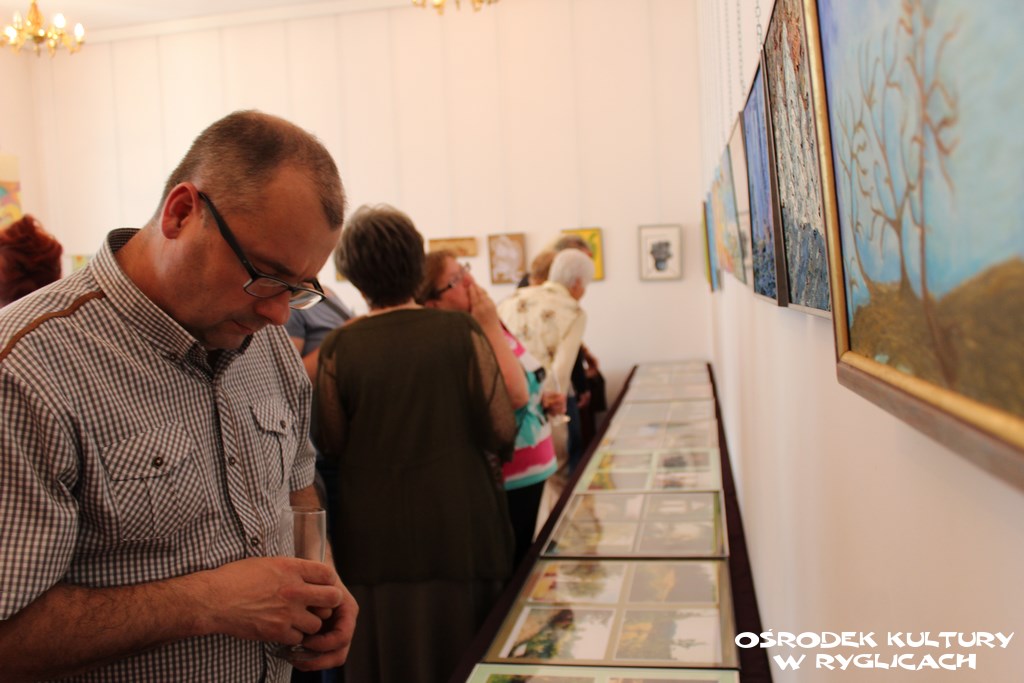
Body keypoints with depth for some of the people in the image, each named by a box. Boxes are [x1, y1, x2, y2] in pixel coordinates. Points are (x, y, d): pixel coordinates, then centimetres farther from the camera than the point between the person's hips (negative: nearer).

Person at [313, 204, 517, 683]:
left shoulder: (339, 347, -10)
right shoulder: (462, 332, -11)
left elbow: (332, 446, -4)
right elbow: (502, 432, -8)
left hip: (375, 540, 0)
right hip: (461, 531, 0)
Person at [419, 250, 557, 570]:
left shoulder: (483, 329, 7)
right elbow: (514, 395, -29)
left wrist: (542, 400, 3)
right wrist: (491, 327, -26)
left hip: (529, 474, 9)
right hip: (507, 484, -9)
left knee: (526, 562, 21)